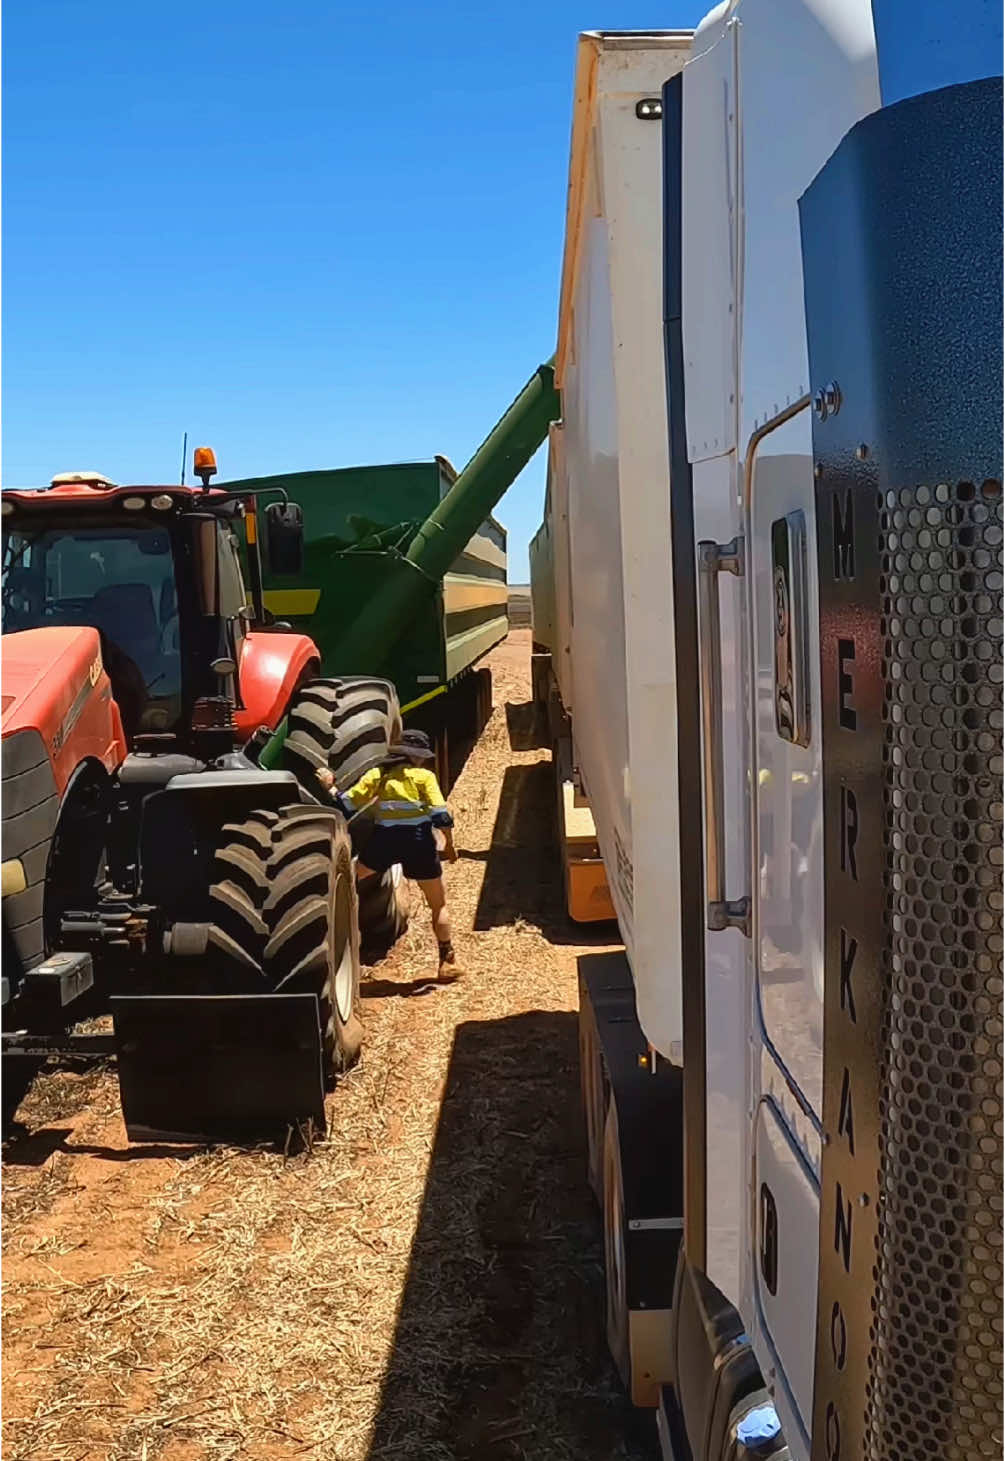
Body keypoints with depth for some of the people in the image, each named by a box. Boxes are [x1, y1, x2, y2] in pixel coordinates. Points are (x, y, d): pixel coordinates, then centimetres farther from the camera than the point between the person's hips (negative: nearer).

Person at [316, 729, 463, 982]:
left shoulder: (376, 775, 7)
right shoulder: (424, 776, 0)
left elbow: (346, 807, 5)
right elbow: (441, 816, -9)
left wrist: (330, 786, 22)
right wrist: (449, 845, 4)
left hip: (383, 842, 1)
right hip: (419, 843, -1)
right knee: (439, 905, 14)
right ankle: (448, 963, 15)